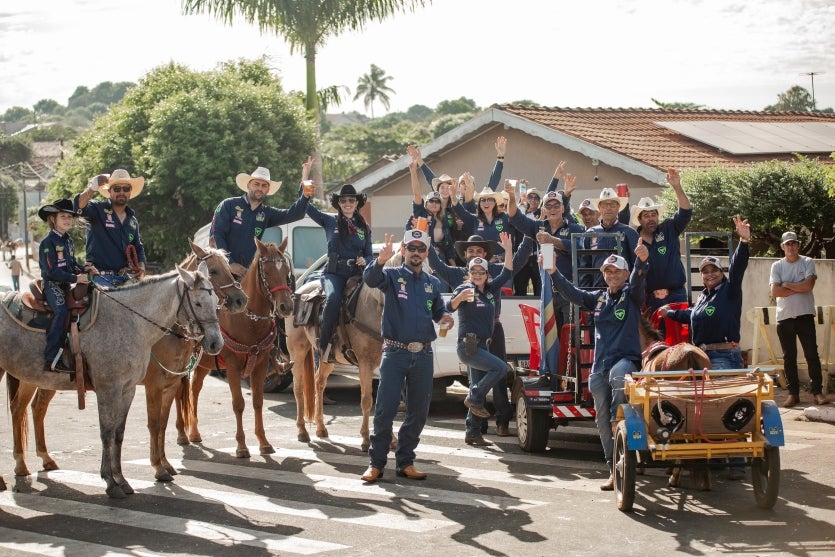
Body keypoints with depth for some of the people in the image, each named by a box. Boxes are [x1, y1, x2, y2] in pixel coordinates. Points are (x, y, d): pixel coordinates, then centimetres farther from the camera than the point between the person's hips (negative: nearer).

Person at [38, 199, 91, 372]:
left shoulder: (68, 241, 15)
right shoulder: (48, 242, -11)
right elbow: (52, 271, -18)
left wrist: (84, 271, 2)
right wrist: (75, 278, -20)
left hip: (66, 285, 9)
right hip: (52, 285, -9)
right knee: (61, 311, -28)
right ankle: (51, 360, -32)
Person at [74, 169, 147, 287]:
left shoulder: (132, 220, 19)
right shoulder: (98, 209, 1)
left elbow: (138, 247, 24)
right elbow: (79, 207, -20)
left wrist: (141, 266, 3)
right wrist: (92, 188, -37)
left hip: (124, 277, 6)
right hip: (101, 276, -6)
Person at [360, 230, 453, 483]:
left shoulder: (433, 283, 13)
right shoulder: (392, 275, -2)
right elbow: (370, 278, -22)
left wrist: (444, 318, -3)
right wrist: (381, 260, -44)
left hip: (423, 355, 5)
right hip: (395, 353, -4)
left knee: (419, 412, 8)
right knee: (385, 410, -6)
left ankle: (405, 462, 19)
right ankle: (376, 463, 2)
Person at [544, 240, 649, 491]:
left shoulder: (631, 295, 3)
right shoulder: (598, 298, 17)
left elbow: (637, 283, -17)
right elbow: (572, 292, 9)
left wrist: (642, 261, -38)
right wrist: (553, 272, -5)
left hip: (626, 359, -6)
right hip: (600, 366, 6)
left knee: (617, 375, -42)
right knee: (602, 421, 3)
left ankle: (619, 422, -28)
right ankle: (613, 469, 9)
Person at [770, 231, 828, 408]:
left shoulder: (808, 262, 1)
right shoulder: (777, 266, 4)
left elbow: (808, 285, -14)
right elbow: (775, 292, -8)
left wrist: (787, 285, -7)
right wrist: (799, 288, -9)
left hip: (805, 315, -2)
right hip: (784, 317, 2)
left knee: (812, 354, -2)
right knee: (789, 357, 6)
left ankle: (817, 391, 3)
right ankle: (793, 393, 12)